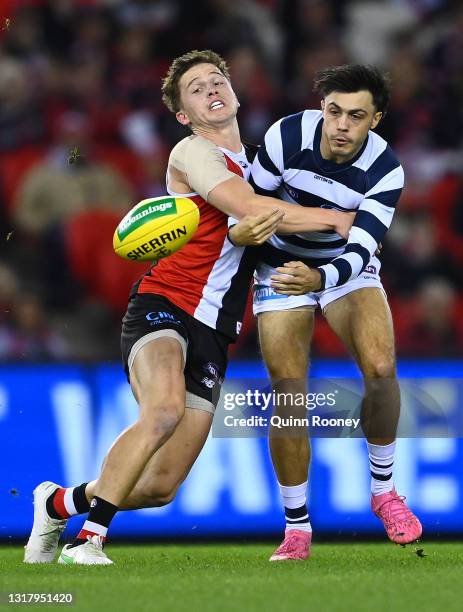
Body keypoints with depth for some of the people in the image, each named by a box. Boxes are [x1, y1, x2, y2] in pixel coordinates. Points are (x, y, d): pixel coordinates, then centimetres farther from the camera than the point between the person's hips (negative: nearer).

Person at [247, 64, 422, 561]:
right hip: (280, 269, 0)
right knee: (288, 398, -10)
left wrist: (321, 278, -51)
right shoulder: (286, 137, -23)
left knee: (380, 369, -23)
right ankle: (297, 528, 3)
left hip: (346, 269, 0)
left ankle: (383, 490, -1)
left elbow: (361, 250, -30)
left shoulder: (386, 172, -23)